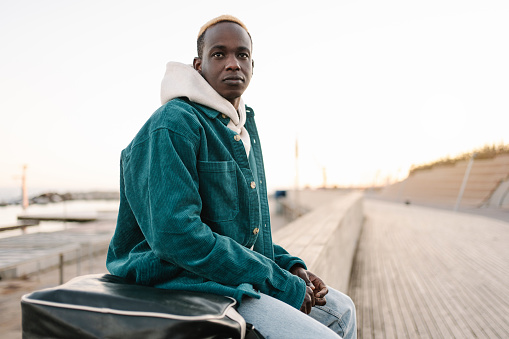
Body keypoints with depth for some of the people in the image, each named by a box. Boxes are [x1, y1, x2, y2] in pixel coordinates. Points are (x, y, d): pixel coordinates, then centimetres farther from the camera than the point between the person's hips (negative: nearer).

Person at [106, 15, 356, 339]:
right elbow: (175, 233, -26)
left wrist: (291, 266, 5)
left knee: (340, 309, 15)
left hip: (237, 275, 9)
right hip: (181, 281, -9)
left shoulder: (243, 130, 14)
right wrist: (282, 285, -20)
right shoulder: (173, 124, -15)